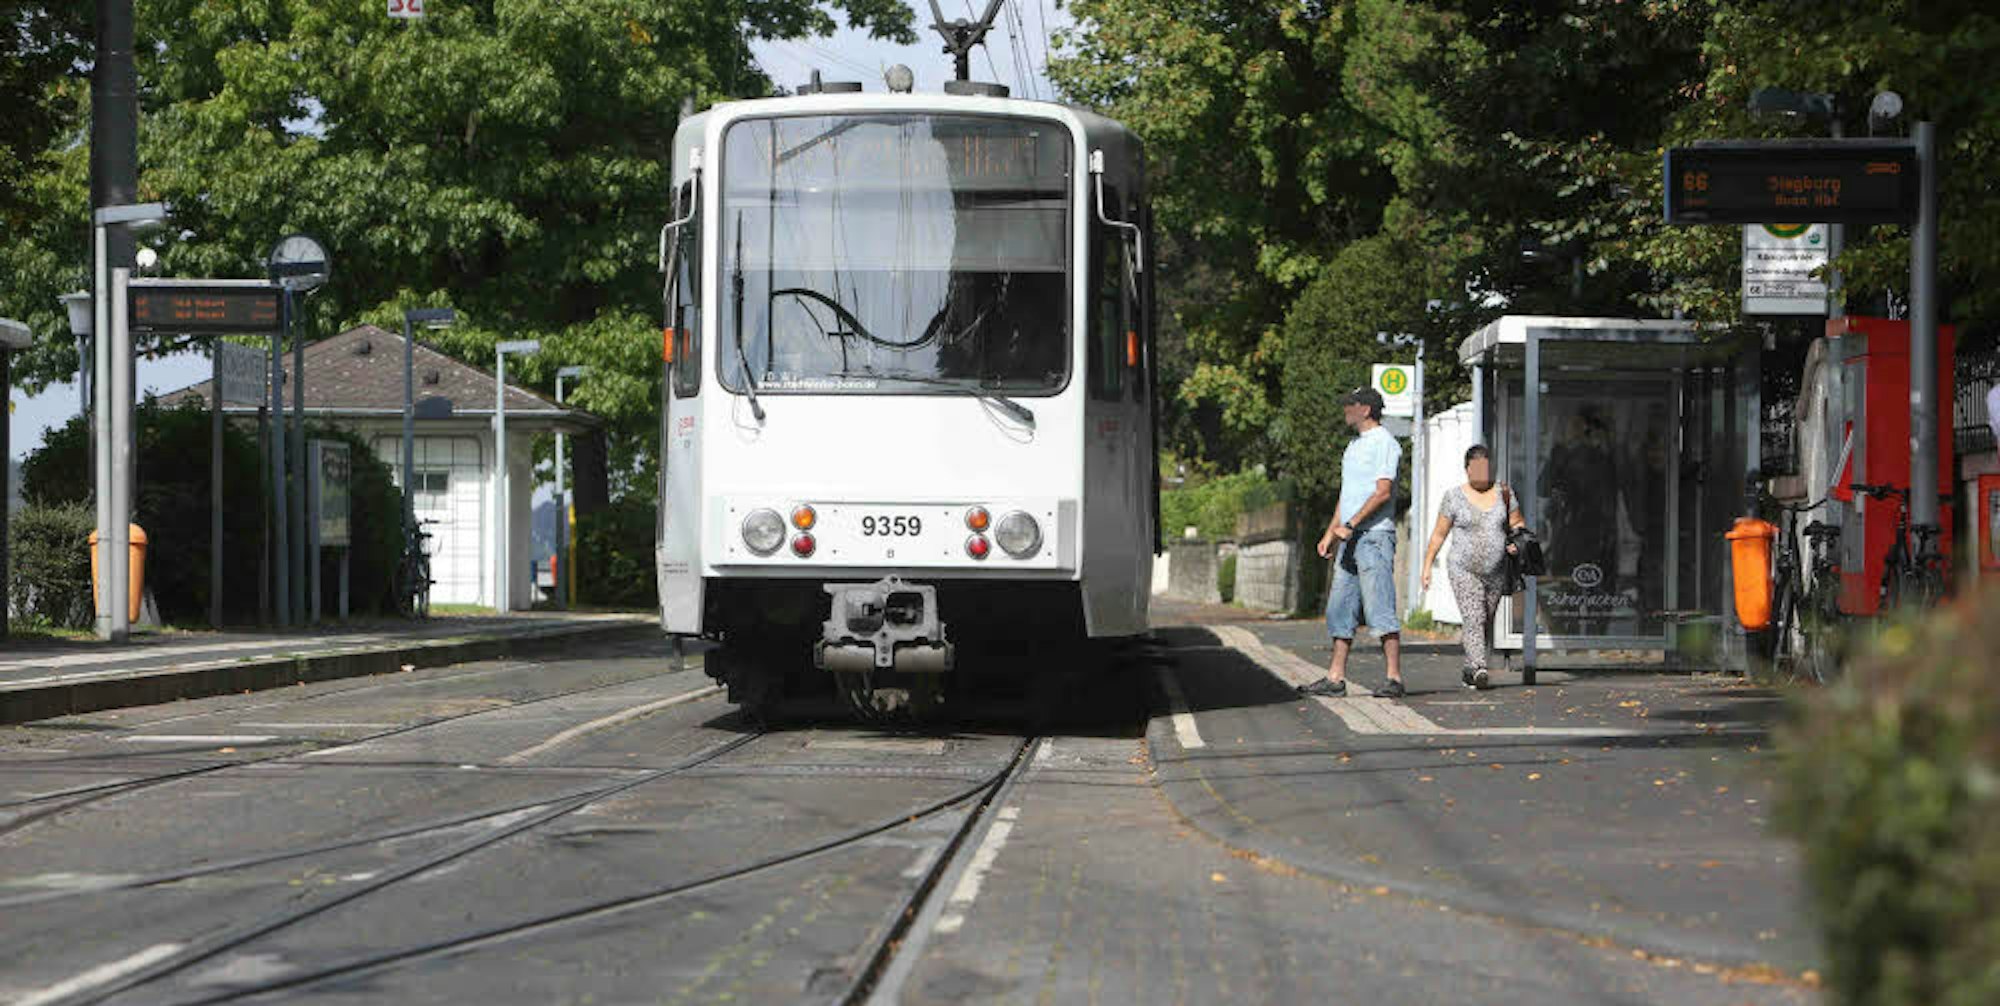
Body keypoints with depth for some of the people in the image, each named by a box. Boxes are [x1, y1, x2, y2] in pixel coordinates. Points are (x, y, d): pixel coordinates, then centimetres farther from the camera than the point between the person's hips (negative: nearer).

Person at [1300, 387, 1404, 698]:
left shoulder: (1384, 443, -8)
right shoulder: (1354, 446, 22)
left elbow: (1383, 492, -18)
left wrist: (1350, 526, -21)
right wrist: (1330, 533, 19)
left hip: (1374, 535, -10)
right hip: (1350, 539, 10)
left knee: (1380, 608, -12)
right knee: (1340, 609, 7)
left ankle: (1395, 678, -13)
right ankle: (1335, 679, 8)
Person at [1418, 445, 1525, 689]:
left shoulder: (1504, 494, 6)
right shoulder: (1454, 497, 0)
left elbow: (1517, 523, 14)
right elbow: (1439, 534, 5)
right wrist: (1427, 566, 3)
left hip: (1496, 572, 3)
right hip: (1463, 570, -3)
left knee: (1486, 623, 9)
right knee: (1473, 618, -18)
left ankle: (1469, 669, 25)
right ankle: (1479, 669, -28)